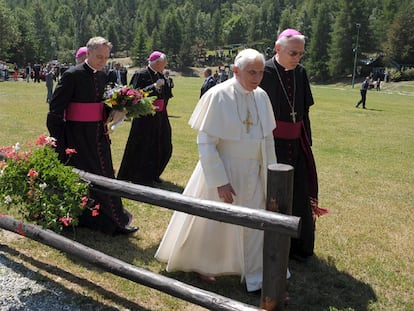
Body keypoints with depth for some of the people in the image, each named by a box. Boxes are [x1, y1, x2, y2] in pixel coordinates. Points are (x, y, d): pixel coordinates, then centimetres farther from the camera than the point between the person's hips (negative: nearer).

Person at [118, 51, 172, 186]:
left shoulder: (160, 76, 11)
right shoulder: (141, 75, -12)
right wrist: (154, 86, -24)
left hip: (159, 118, 8)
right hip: (145, 118, -8)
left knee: (163, 148, 12)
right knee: (144, 149, 0)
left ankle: (153, 174, 30)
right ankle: (141, 179, 14)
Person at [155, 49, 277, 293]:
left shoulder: (261, 97, -2)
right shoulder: (218, 96, -18)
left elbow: (268, 138, 6)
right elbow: (205, 143, -17)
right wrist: (220, 181, -19)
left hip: (253, 172, 5)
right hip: (223, 168, -4)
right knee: (213, 222, 14)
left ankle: (256, 278, 26)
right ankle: (201, 264, 40)